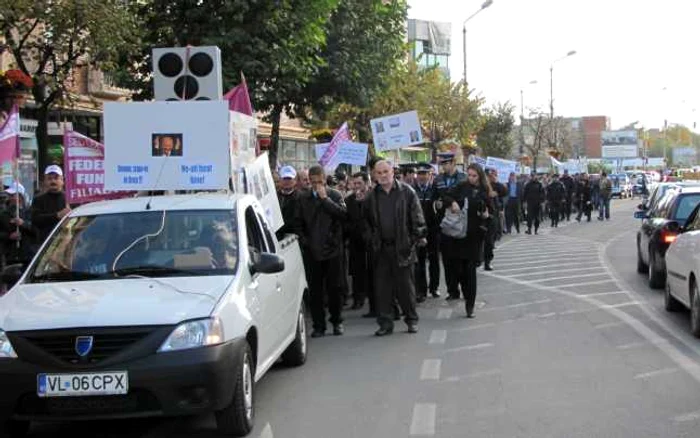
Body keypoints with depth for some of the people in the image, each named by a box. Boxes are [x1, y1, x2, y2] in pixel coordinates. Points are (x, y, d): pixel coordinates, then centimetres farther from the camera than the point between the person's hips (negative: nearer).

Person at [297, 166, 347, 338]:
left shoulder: (334, 195, 1)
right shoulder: (303, 199, 7)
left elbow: (343, 213, -16)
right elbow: (300, 223, 13)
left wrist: (325, 198, -15)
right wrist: (304, 240, 2)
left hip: (332, 248, -2)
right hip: (313, 250, 2)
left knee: (334, 287, 4)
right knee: (315, 289, 4)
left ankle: (337, 321, 18)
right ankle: (318, 325, 10)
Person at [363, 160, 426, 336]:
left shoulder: (406, 192, -1)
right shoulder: (371, 196, 8)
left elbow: (417, 216, -2)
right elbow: (367, 221, 14)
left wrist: (420, 236, -8)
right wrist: (370, 240, 7)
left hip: (402, 247, -3)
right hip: (381, 248, 3)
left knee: (405, 285, 4)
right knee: (382, 287, 4)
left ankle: (411, 319, 18)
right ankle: (385, 322, 11)